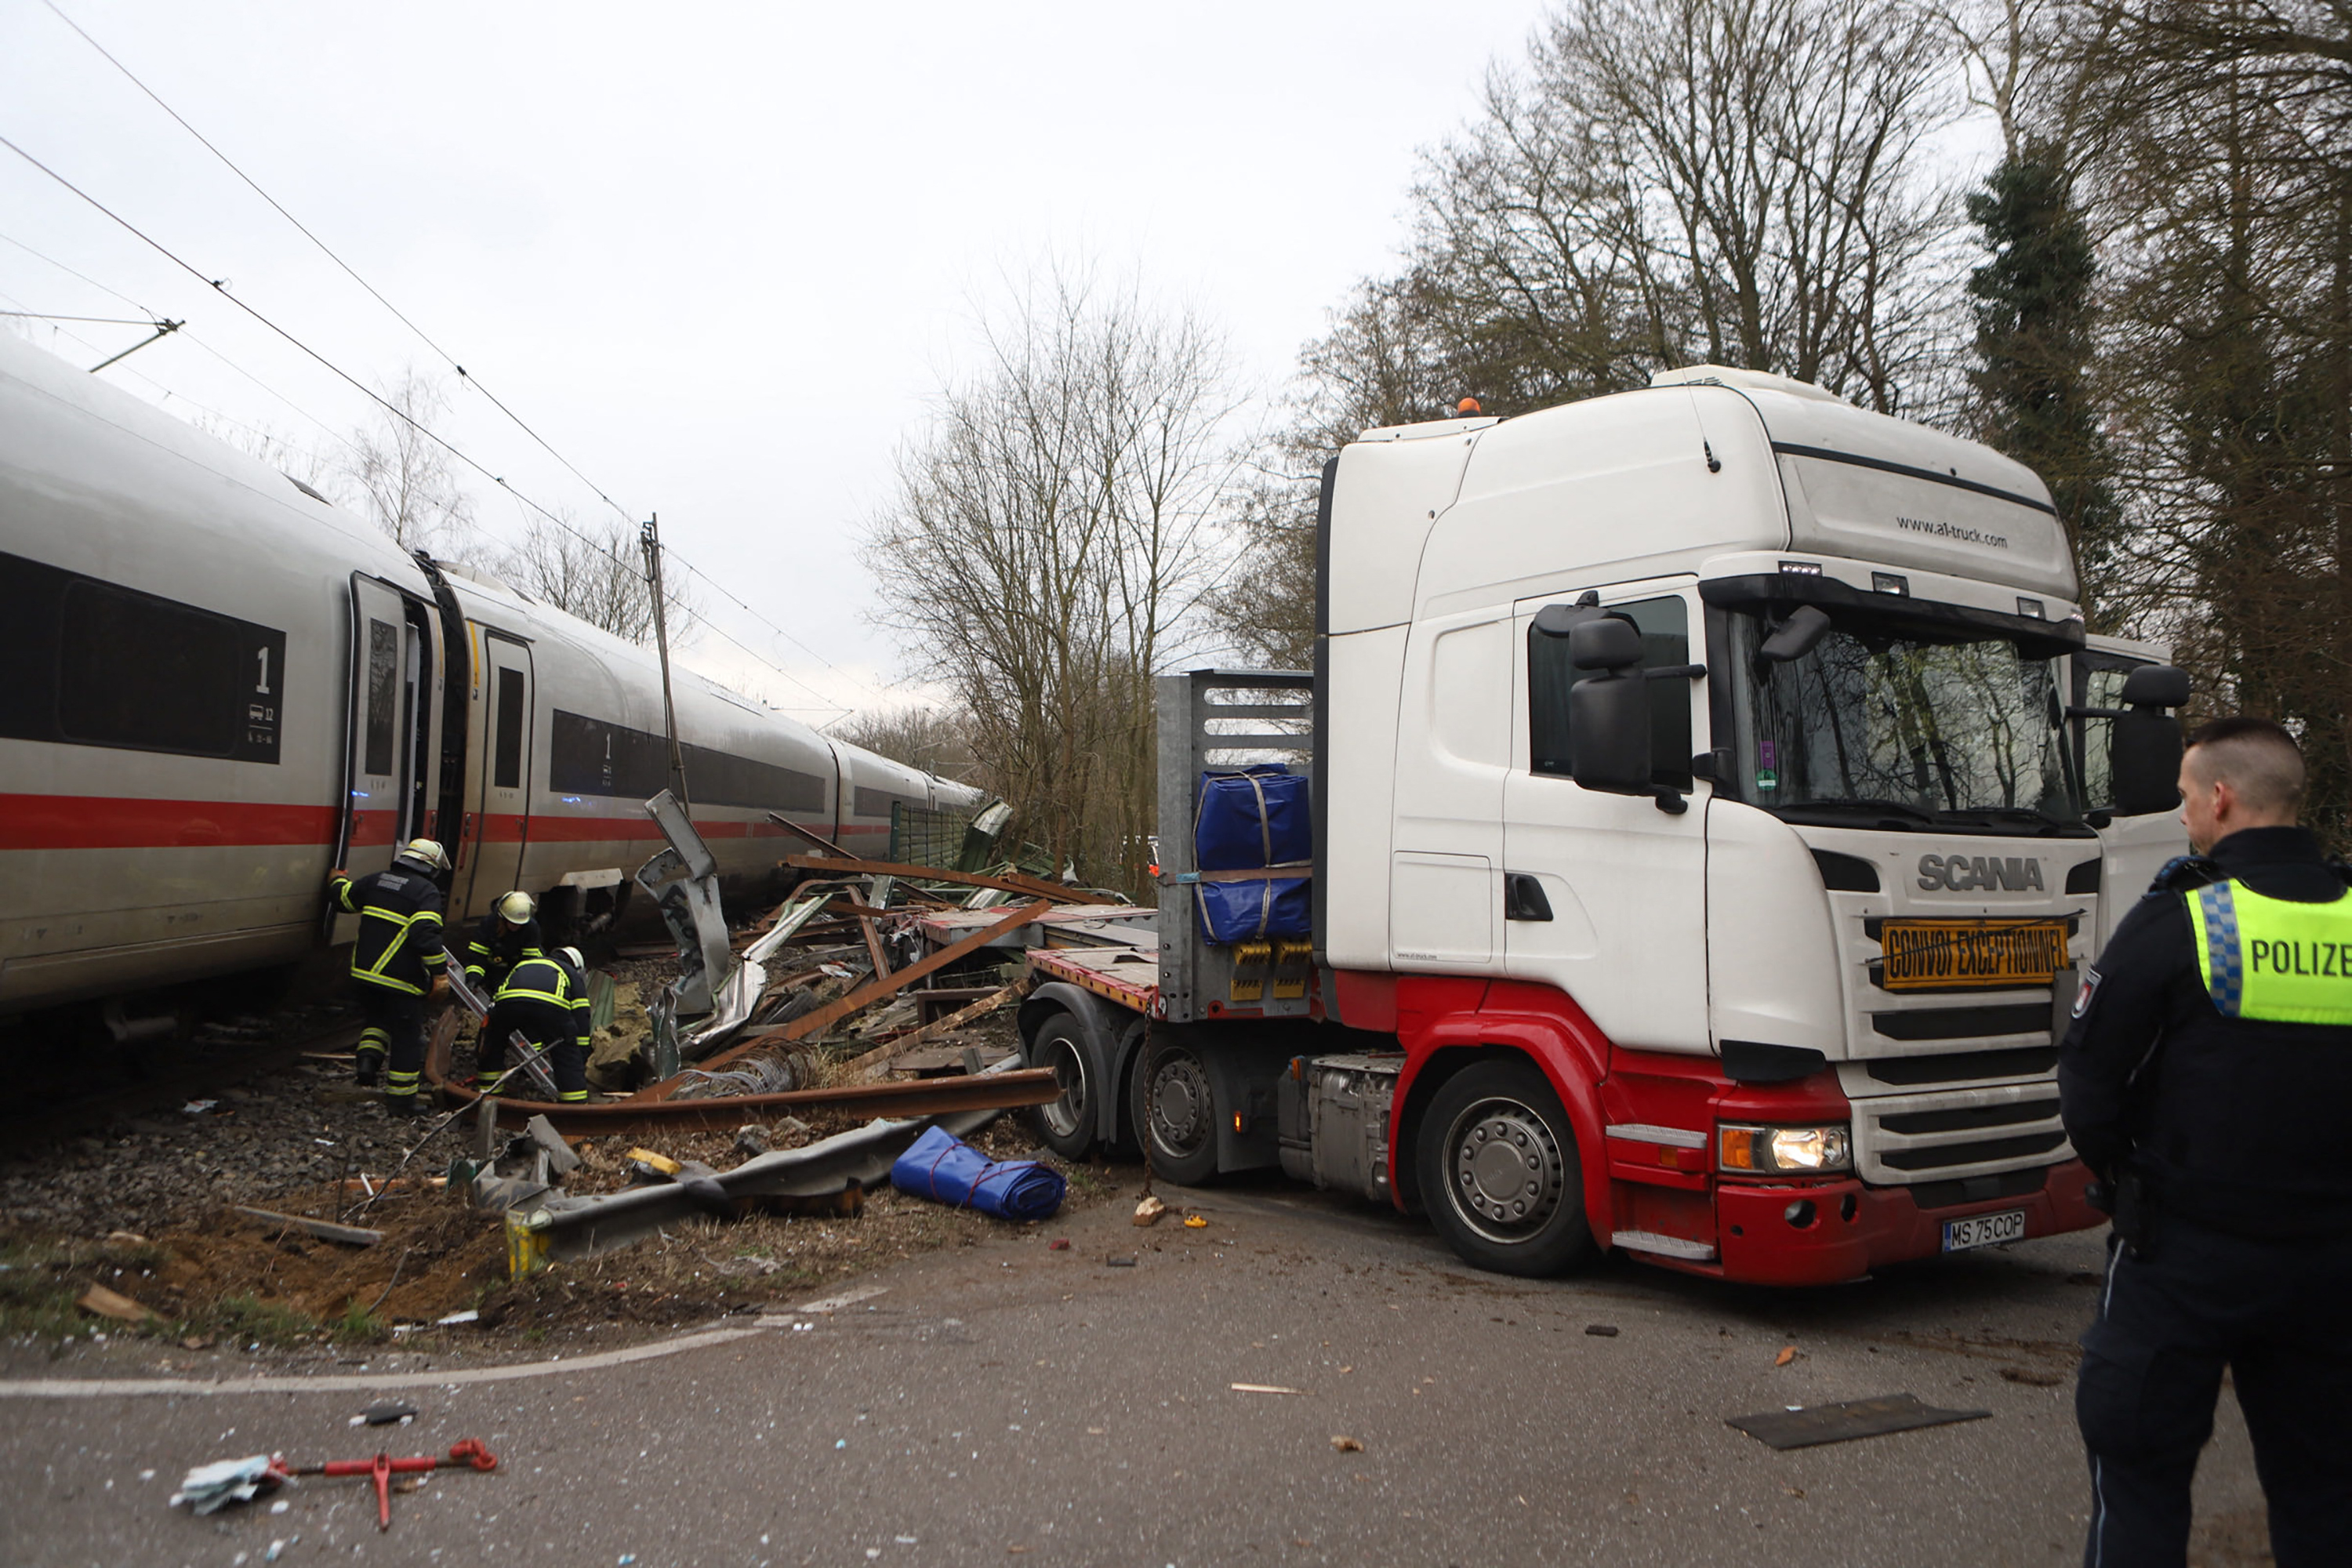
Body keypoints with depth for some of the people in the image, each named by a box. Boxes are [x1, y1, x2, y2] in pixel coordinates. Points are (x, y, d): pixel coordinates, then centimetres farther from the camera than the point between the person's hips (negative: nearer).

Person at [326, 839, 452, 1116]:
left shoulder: (375, 881, 7)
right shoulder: (427, 893, -11)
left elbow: (343, 898, 22)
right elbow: (425, 935, -22)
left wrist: (338, 880, 44)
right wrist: (439, 971, -16)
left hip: (365, 973, 6)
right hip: (402, 979, -6)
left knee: (378, 1018, 31)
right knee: (406, 1037, 6)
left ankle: (368, 1058, 7)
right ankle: (401, 1099, 13)